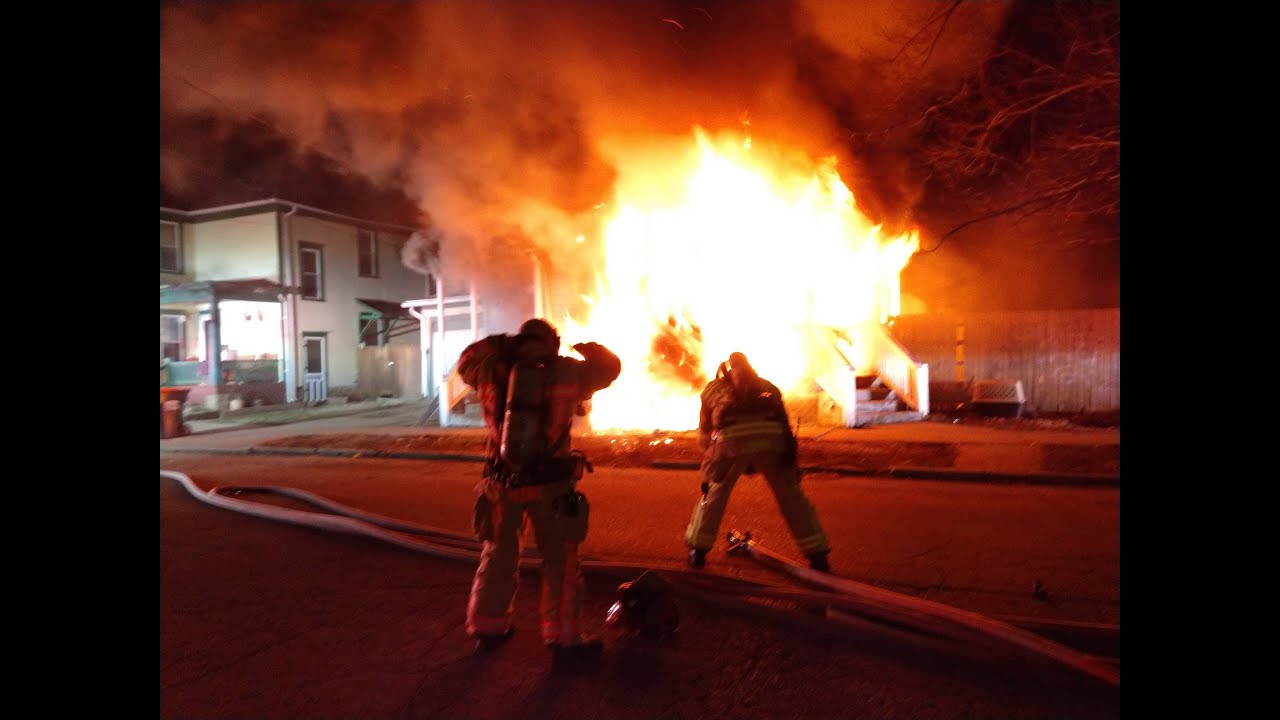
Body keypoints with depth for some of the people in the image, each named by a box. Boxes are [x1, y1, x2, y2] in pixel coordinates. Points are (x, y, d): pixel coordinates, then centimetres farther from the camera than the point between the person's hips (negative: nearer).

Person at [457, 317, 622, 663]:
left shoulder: (493, 370, 3)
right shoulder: (566, 372, -2)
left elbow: (466, 360, 23)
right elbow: (609, 367, 10)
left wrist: (501, 344, 26)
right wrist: (587, 348, 26)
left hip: (501, 481, 3)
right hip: (550, 483, -3)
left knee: (498, 554, 20)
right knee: (560, 561, 7)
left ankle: (488, 628, 32)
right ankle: (564, 639, 10)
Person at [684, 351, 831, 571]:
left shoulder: (712, 389, 32)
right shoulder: (766, 386, 35)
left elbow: (704, 432, 32)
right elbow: (784, 421, 28)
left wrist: (711, 456, 46)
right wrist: (789, 454, 32)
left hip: (730, 438, -1)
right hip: (770, 435, 1)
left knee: (713, 495, 18)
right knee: (792, 497, 13)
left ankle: (698, 551, 25)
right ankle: (818, 557, 17)